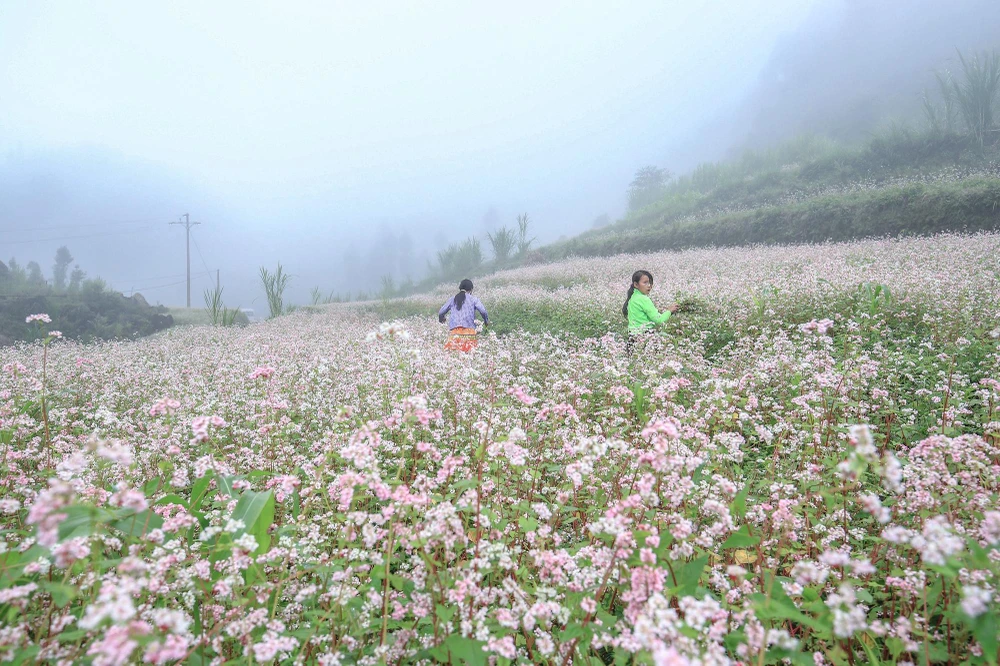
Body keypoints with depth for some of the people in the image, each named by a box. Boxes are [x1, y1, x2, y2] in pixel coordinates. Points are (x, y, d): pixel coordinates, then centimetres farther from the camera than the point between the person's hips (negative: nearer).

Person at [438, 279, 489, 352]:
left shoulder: (452, 299, 19)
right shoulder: (473, 299, 10)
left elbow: (441, 312, 22)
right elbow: (483, 311, -4)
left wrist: (441, 319, 44)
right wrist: (486, 321, 15)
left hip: (453, 330, 2)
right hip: (468, 329, -2)